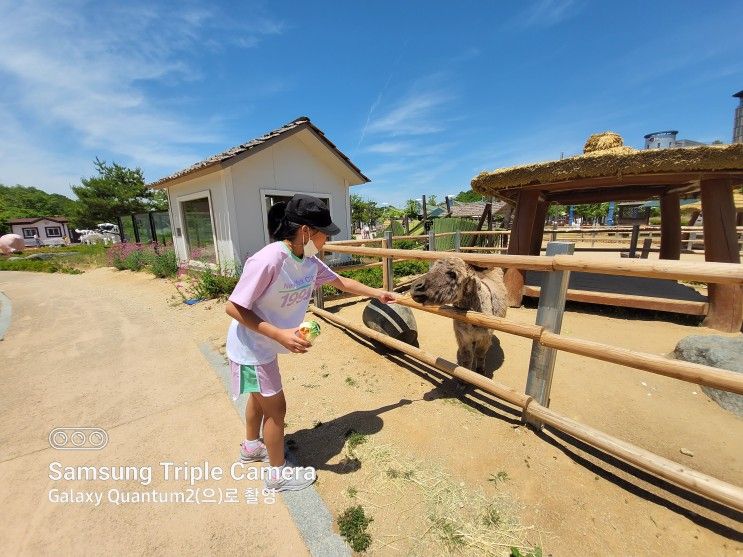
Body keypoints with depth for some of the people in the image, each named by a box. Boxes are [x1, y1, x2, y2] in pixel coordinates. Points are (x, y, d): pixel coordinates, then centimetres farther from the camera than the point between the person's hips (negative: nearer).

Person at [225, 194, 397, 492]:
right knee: (276, 406, 7)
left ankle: (251, 447, 55)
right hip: (251, 348, -7)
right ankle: (278, 473, 33)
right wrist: (280, 335, -33)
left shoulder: (309, 261, -9)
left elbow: (340, 281, 5)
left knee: (259, 396, 27)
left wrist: (377, 293, 10)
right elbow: (233, 307, -26)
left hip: (265, 346, 8)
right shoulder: (267, 260, -32)